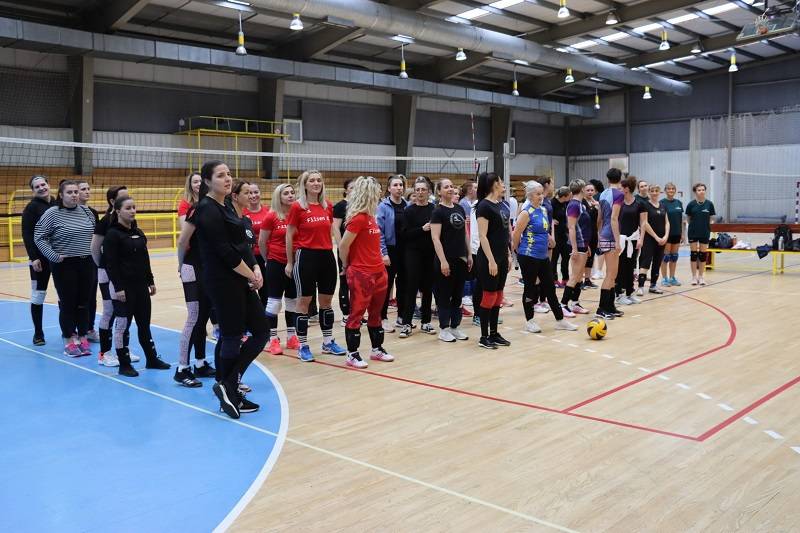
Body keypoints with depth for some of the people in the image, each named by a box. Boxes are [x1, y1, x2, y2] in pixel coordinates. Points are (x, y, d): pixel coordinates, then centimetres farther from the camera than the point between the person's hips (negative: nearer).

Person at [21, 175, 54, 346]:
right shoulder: (32, 207, -5)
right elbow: (27, 234, -9)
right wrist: (33, 257, -16)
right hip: (40, 258, -4)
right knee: (38, 295, 3)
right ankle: (38, 333, 13)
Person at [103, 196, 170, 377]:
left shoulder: (138, 232, 11)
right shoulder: (112, 234, -10)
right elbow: (111, 264, -14)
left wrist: (150, 281, 14)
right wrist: (118, 288, -18)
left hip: (141, 285, 7)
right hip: (123, 287, -7)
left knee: (145, 323, 13)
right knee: (122, 325, 2)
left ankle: (152, 359, 23)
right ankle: (124, 364, 11)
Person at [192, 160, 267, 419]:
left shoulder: (226, 207, 16)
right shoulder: (207, 210, -12)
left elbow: (242, 243, 14)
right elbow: (225, 251, -18)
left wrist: (256, 269, -2)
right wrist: (251, 275, -10)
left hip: (241, 280, 9)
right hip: (223, 282, -9)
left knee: (260, 331, 9)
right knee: (233, 337, -2)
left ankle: (228, 387, 16)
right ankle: (227, 387, 13)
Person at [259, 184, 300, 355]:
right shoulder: (271, 216, -8)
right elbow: (262, 242, 0)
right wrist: (269, 260, 8)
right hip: (276, 263, -4)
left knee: (292, 300, 11)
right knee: (274, 301, 1)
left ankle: (291, 337, 23)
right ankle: (273, 340, 10)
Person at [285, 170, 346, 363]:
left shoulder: (328, 206, 7)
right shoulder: (297, 207, -6)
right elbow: (289, 236, -2)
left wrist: (329, 250, 15)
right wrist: (290, 262, -1)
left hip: (326, 256, 5)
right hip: (306, 256, -5)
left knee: (326, 300, 12)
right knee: (304, 301, 2)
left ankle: (328, 342, 23)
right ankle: (303, 346, 11)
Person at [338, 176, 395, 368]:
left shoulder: (370, 217, 9)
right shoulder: (358, 218, -17)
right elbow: (343, 246, -16)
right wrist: (347, 266, -2)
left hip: (378, 272, 9)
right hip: (361, 274, -9)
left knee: (376, 313, 17)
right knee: (356, 313, 1)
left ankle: (377, 349, 29)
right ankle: (352, 354, 9)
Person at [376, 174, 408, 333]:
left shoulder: (408, 206, 5)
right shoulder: (383, 206, -8)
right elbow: (379, 232, -11)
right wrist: (384, 253, -16)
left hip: (405, 250, 4)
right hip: (390, 250, -4)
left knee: (403, 283, 11)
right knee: (387, 284, 3)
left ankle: (402, 316, 22)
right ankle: (383, 318, 12)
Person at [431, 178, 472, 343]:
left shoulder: (460, 208, 10)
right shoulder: (438, 211, -9)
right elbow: (435, 238, -14)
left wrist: (469, 254, 11)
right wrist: (443, 261, -19)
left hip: (461, 259, 6)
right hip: (446, 259, -6)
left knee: (458, 295, 11)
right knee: (444, 295, 1)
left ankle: (455, 327, 21)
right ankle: (443, 329, 10)